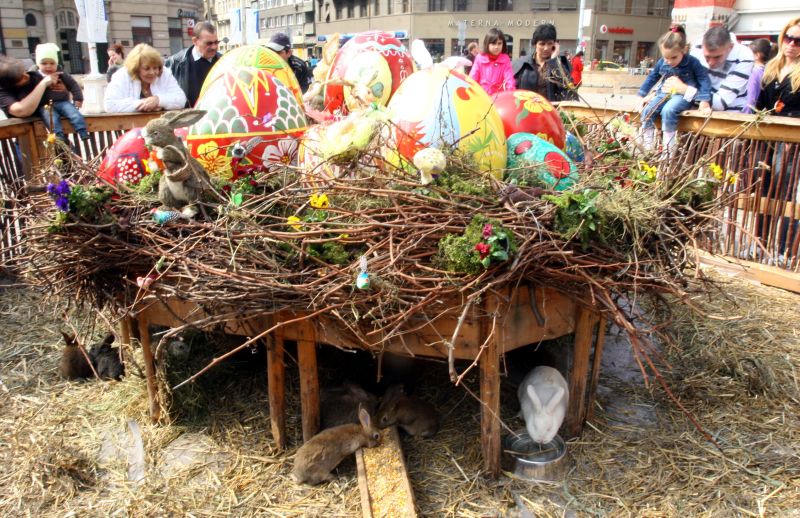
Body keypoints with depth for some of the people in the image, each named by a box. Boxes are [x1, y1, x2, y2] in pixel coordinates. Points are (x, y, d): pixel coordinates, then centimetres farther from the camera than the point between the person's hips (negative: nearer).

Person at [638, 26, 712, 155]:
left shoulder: (692, 62, -12)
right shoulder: (661, 63, 1)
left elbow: (704, 80, -9)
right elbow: (651, 78, 16)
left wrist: (704, 101, -17)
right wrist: (642, 95, 17)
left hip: (684, 95, -5)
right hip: (664, 94, 5)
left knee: (668, 111, -34)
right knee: (647, 110, -18)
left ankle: (668, 148, -27)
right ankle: (646, 146, -12)